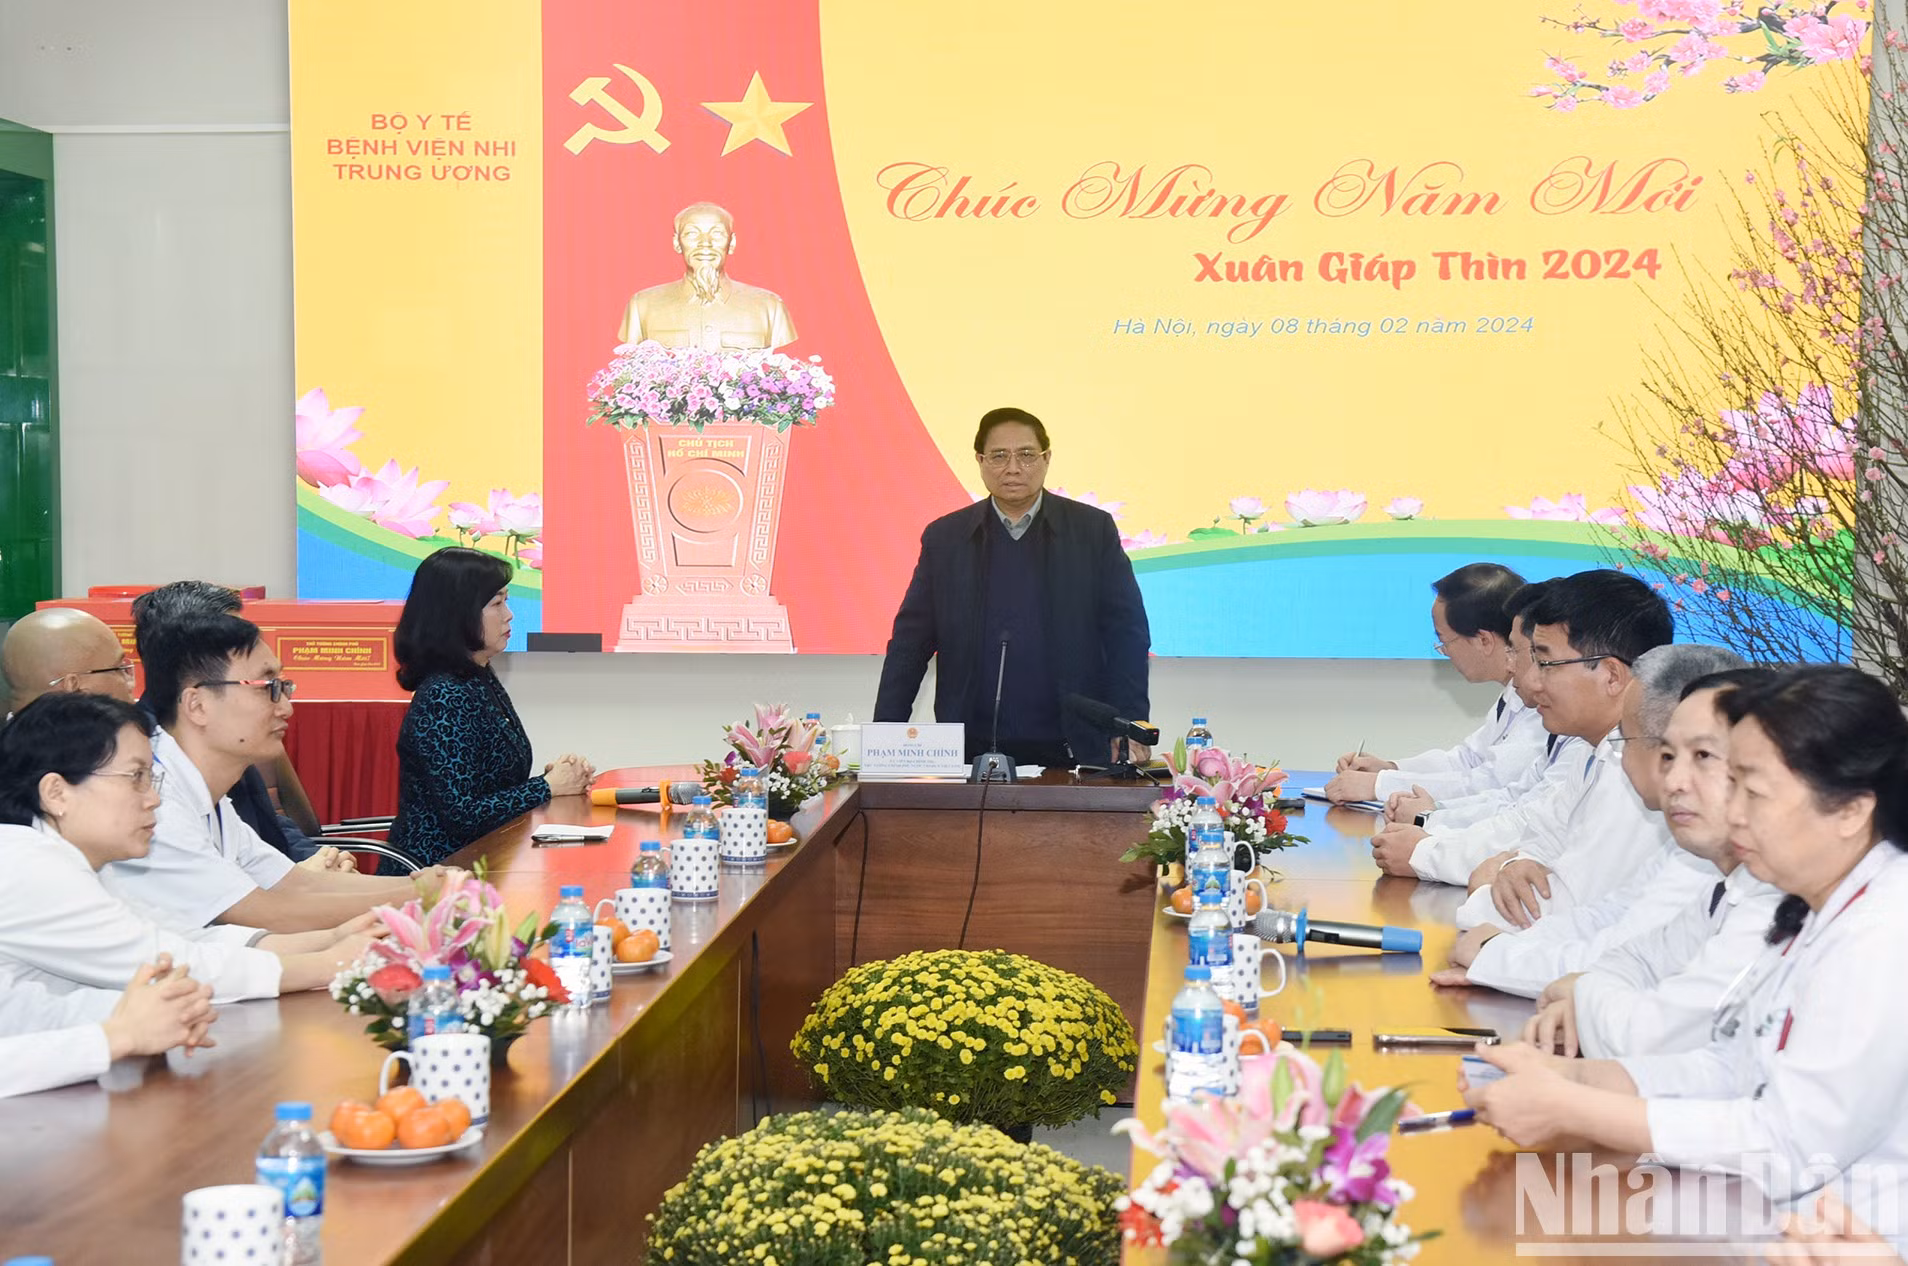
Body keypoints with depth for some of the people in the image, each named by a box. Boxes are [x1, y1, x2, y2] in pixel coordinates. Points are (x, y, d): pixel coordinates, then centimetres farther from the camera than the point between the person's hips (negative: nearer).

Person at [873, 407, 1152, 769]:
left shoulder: (1094, 531, 5)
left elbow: (1127, 634, 3)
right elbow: (910, 642, 8)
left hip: (1069, 751, -1)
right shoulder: (944, 537, 8)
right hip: (972, 752, 1)